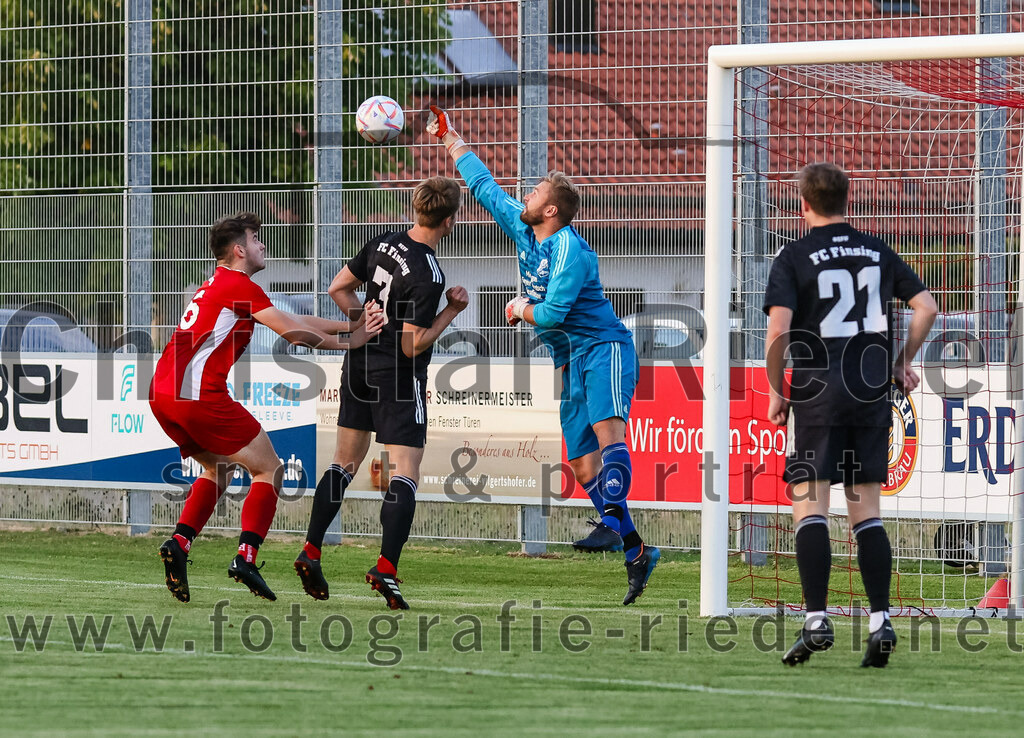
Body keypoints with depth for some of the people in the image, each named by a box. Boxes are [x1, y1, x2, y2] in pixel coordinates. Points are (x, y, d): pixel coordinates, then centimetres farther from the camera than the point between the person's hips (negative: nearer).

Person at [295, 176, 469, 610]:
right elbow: (413, 346, -20)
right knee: (405, 475, -5)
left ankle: (311, 553, 15)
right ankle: (386, 568, -15)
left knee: (344, 464, 17)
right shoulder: (427, 275, -22)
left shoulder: (382, 244, 0)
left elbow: (338, 290, 11)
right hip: (399, 378, -7)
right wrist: (452, 311, -12)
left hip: (359, 363, 7)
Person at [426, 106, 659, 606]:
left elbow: (551, 314, -20)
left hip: (603, 348, -8)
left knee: (607, 428, -31)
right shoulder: (523, 231, 11)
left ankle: (613, 520, -47)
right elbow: (484, 186, 23)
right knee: (584, 467, 1)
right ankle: (636, 552, 1)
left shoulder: (568, 248, -14)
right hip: (572, 363, 8)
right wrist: (450, 139, 28)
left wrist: (521, 309, 1)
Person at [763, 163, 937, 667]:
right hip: (872, 393, 4)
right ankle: (880, 621, -1)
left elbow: (779, 328, -13)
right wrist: (903, 362, 18)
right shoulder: (877, 252, 10)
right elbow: (926, 307, 5)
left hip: (818, 393, -4)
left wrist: (776, 390, -2)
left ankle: (816, 620, -15)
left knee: (809, 507, -3)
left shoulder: (794, 257, -3)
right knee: (866, 513, 8)